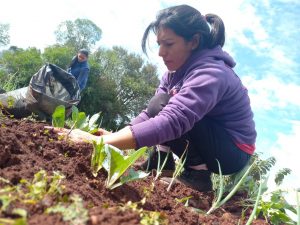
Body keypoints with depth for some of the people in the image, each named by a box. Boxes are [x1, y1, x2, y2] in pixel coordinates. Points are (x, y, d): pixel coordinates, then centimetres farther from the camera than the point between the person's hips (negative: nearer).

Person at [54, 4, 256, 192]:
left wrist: (100, 141, -45)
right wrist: (115, 135, -19)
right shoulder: (179, 69, 1)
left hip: (233, 152, -8)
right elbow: (151, 113, -3)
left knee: (163, 106, -25)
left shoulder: (210, 74, -28)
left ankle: (198, 175, -14)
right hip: (207, 146, 8)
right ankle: (161, 164, 2)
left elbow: (172, 121, -42)